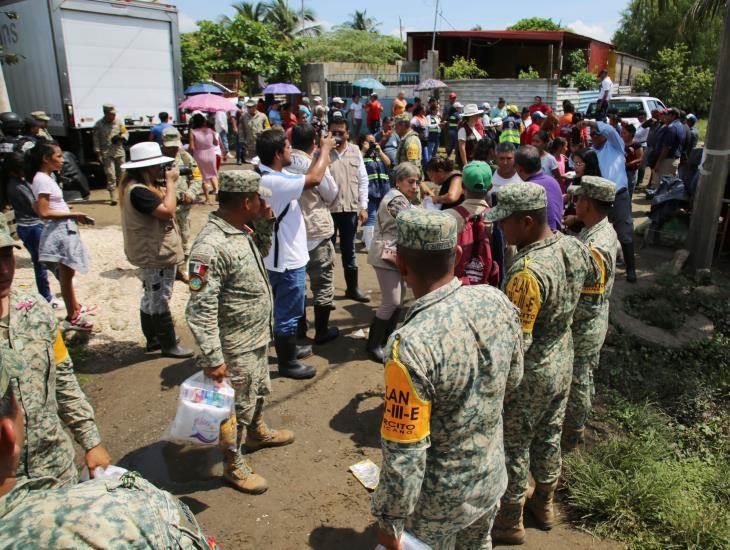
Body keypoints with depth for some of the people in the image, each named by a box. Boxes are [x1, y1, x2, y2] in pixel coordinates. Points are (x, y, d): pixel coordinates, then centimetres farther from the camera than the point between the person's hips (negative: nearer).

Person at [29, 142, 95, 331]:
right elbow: (44, 213, -22)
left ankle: (76, 308, 36)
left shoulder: (46, 178, 11)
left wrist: (74, 216, 8)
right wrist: (73, 214, -18)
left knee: (67, 274, 21)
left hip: (63, 230, 10)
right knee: (65, 275, -1)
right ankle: (71, 318, 9)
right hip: (58, 231, -10)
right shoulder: (42, 180, -17)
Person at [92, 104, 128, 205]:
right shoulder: (98, 124, -4)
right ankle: (112, 197, -4)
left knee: (121, 174, 9)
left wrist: (121, 137, -13)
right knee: (110, 175, -7)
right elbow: (96, 139, -2)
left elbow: (126, 133, 10)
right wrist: (98, 153, -6)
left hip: (119, 152, 3)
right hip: (106, 153, -3)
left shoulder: (119, 121, 4)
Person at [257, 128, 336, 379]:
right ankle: (287, 363, 21)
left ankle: (288, 349, 43)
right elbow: (314, 179, -29)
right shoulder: (272, 182, -27)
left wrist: (322, 154, 7)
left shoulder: (271, 176, 4)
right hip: (287, 259, -11)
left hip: (282, 256, 11)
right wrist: (325, 148, -15)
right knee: (288, 312, 5)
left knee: (285, 309, 25)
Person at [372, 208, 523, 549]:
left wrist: (389, 522, -12)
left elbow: (404, 455, -27)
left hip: (440, 499, -5)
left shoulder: (412, 345, -35)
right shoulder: (498, 301, -16)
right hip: (491, 478, 6)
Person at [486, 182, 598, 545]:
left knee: (513, 447, 12)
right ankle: (544, 504, 47)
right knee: (549, 437, 25)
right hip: (562, 363, 8)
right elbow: (593, 276, 15)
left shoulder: (527, 272, -33)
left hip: (528, 376, -8)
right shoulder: (573, 247, -8)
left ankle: (509, 522, 32)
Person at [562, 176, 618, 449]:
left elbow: (587, 305, -27)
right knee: (582, 376, 26)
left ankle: (572, 434, 31)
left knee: (576, 381, 10)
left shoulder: (594, 249, -32)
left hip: (582, 330, -9)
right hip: (591, 326, 9)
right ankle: (577, 420, 47)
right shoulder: (603, 230, -1)